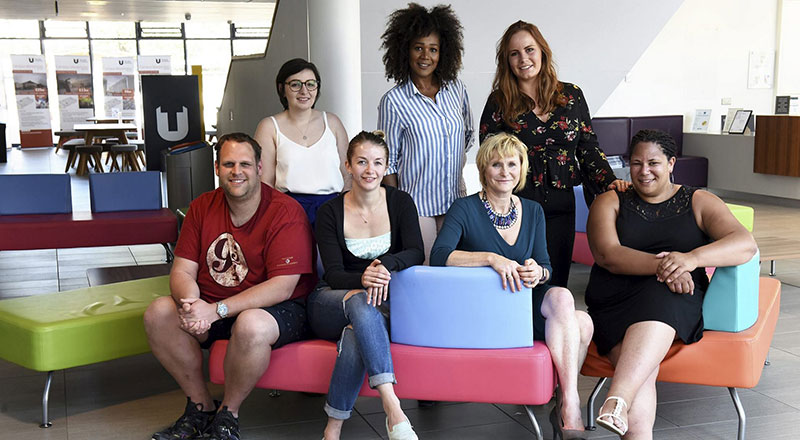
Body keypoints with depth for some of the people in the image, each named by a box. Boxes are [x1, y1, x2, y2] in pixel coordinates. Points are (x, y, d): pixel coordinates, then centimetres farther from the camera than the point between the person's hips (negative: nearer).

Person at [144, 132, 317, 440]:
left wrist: (217, 310, -27)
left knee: (251, 325, -38)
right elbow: (182, 271, 1)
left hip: (278, 309, -5)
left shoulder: (286, 212, -14)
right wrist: (191, 304, -24)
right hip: (211, 309, 6)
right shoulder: (202, 207, 4)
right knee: (158, 313, -18)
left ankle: (228, 415, -11)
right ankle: (200, 406, -1)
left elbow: (282, 287, -21)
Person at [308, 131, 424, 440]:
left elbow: (416, 252, -10)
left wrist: (385, 264, -32)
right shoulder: (331, 212, 0)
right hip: (330, 305, 0)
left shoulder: (400, 203, 3)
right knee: (361, 301, -37)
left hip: (384, 302, 1)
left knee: (355, 334, -36)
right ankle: (392, 408, -47)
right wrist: (362, 280, -31)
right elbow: (333, 274, -8)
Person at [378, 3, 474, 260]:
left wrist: (457, 170, 13)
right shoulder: (394, 101, -7)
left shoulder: (456, 90, 5)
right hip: (417, 204, -4)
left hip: (456, 200, 4)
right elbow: (388, 162, -4)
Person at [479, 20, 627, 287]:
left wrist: (611, 183, -6)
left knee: (556, 284, 6)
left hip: (561, 207, 2)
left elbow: (589, 148, 9)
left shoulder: (572, 96, 7)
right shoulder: (499, 102, 1)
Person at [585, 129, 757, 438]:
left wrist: (691, 258, -21)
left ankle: (617, 401, -51)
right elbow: (607, 254, -3)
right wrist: (661, 266, -20)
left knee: (659, 298, -38)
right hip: (614, 304, 1)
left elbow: (745, 244, -1)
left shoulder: (698, 203, 17)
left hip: (678, 301, -1)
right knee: (643, 370, -31)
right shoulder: (609, 202, 17)